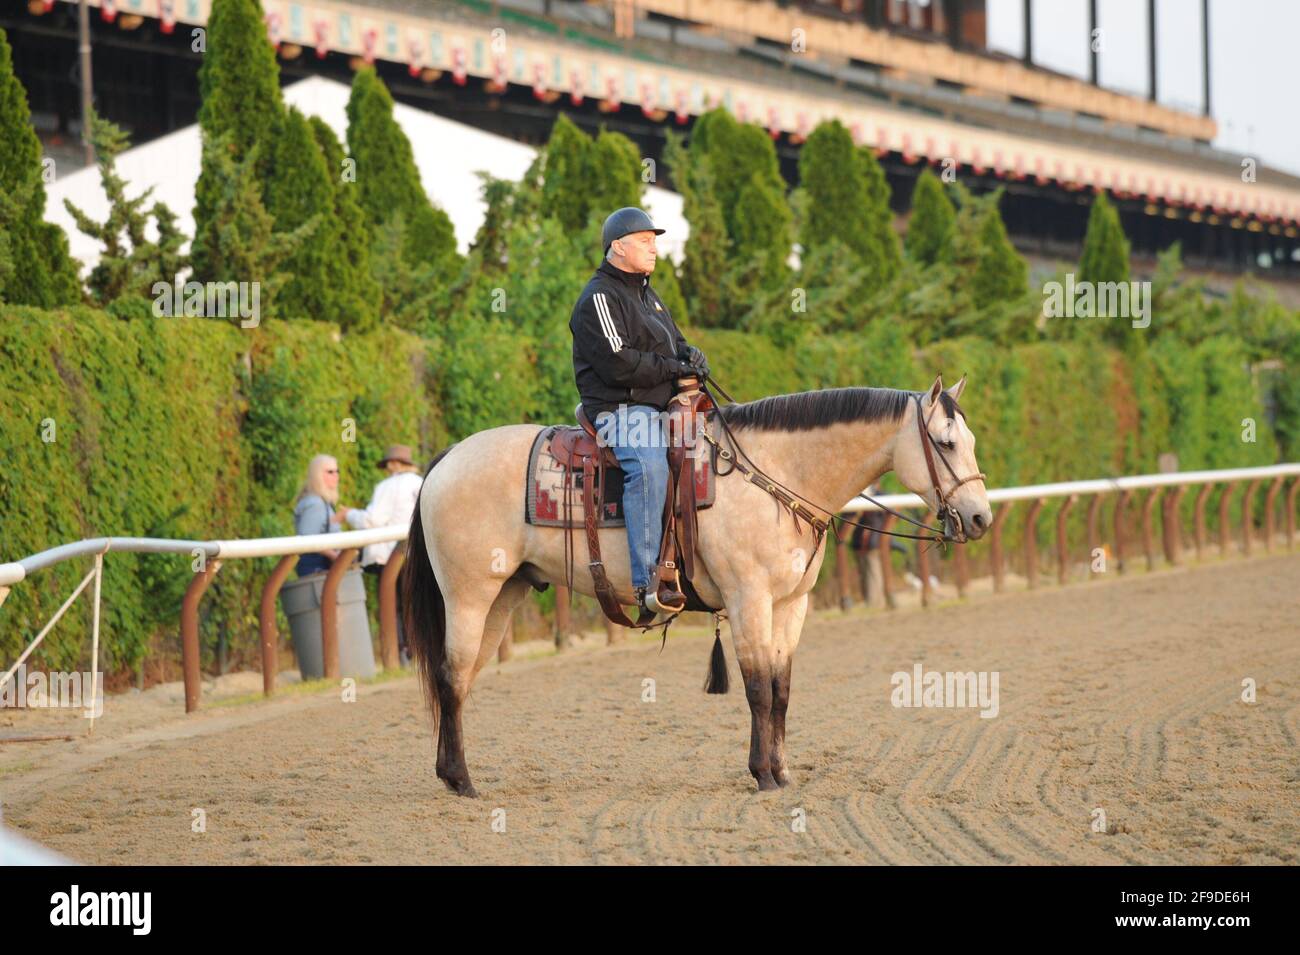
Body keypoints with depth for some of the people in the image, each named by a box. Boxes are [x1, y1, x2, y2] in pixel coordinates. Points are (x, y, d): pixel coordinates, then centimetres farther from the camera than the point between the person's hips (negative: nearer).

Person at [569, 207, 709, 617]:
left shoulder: (647, 295, 24)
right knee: (649, 466, -35)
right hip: (619, 409, -10)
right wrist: (674, 368, -12)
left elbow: (673, 343, 29)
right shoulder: (600, 298, -8)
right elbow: (618, 363, -19)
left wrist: (691, 355, 4)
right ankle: (648, 580, -42)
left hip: (659, 406, 10)